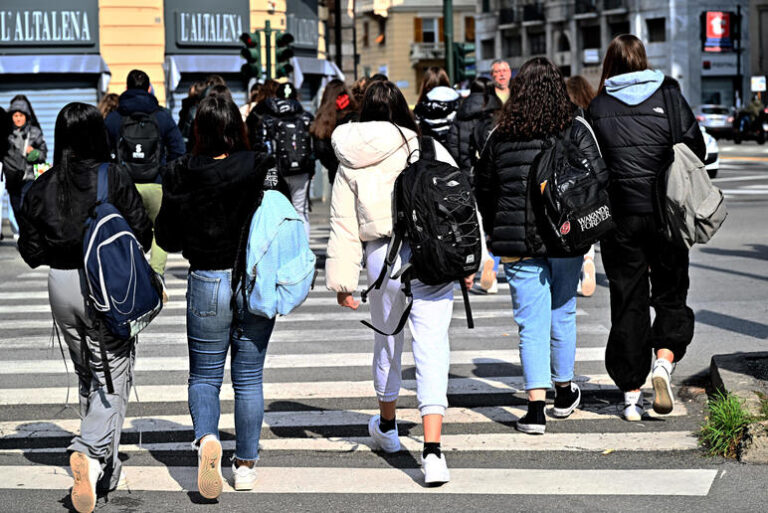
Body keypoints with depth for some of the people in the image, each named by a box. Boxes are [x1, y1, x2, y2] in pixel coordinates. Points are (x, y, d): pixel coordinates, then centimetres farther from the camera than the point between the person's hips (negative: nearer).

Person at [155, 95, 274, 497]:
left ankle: (206, 438, -16)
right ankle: (246, 465, 19)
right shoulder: (262, 169, -9)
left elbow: (167, 238, -2)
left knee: (204, 376, 12)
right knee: (249, 377, 13)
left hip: (207, 283, -1)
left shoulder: (181, 175, -9)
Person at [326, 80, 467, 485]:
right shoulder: (427, 148, 0)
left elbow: (344, 228, 5)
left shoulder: (350, 164, 5)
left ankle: (387, 426, 44)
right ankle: (432, 448, -16)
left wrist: (342, 281, 9)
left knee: (387, 341, 22)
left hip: (383, 256, 2)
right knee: (432, 346, -4)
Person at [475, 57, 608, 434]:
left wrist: (495, 234, 23)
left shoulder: (499, 138, 2)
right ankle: (564, 392, 33)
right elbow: (599, 181, -8)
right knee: (563, 314, 16)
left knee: (532, 324, 1)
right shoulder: (575, 132, -4)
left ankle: (536, 408, -9)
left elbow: (484, 192, 10)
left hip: (517, 245, 0)